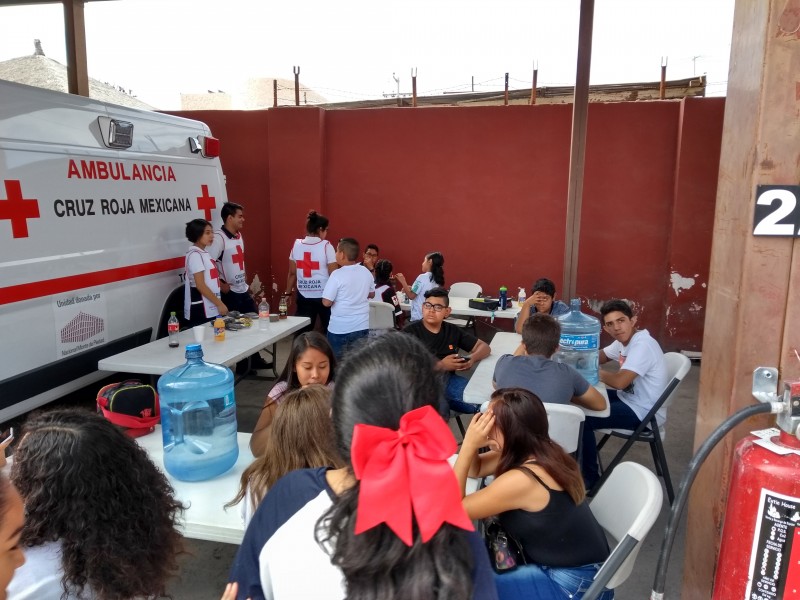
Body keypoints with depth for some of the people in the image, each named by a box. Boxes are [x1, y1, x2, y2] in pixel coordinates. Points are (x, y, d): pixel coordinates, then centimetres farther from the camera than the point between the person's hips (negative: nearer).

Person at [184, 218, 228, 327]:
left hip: (210, 310, 9)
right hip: (200, 311, -9)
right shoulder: (195, 255, -13)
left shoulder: (204, 254, 14)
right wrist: (219, 304, -16)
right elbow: (200, 285, -18)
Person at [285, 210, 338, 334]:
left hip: (304, 297, 3)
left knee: (302, 332, 9)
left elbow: (292, 273, 6)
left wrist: (288, 293, 15)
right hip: (324, 296, -3)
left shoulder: (296, 245, 1)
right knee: (329, 330, 11)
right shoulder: (326, 246, -10)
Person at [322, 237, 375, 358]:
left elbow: (326, 302, -16)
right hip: (362, 327, 5)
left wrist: (339, 296, 2)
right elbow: (371, 294, 15)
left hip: (340, 329, -5)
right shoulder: (366, 272, 1)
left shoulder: (337, 274, -17)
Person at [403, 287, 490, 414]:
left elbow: (484, 347, 17)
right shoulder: (410, 332, -2)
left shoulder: (452, 331, 13)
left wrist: (473, 359, -6)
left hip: (448, 380, 5)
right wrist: (441, 366, -19)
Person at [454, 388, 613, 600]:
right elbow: (474, 469, 8)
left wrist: (469, 445, -24)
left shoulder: (520, 480, -30)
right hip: (566, 567, 8)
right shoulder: (539, 452, -5)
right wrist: (471, 444, -13)